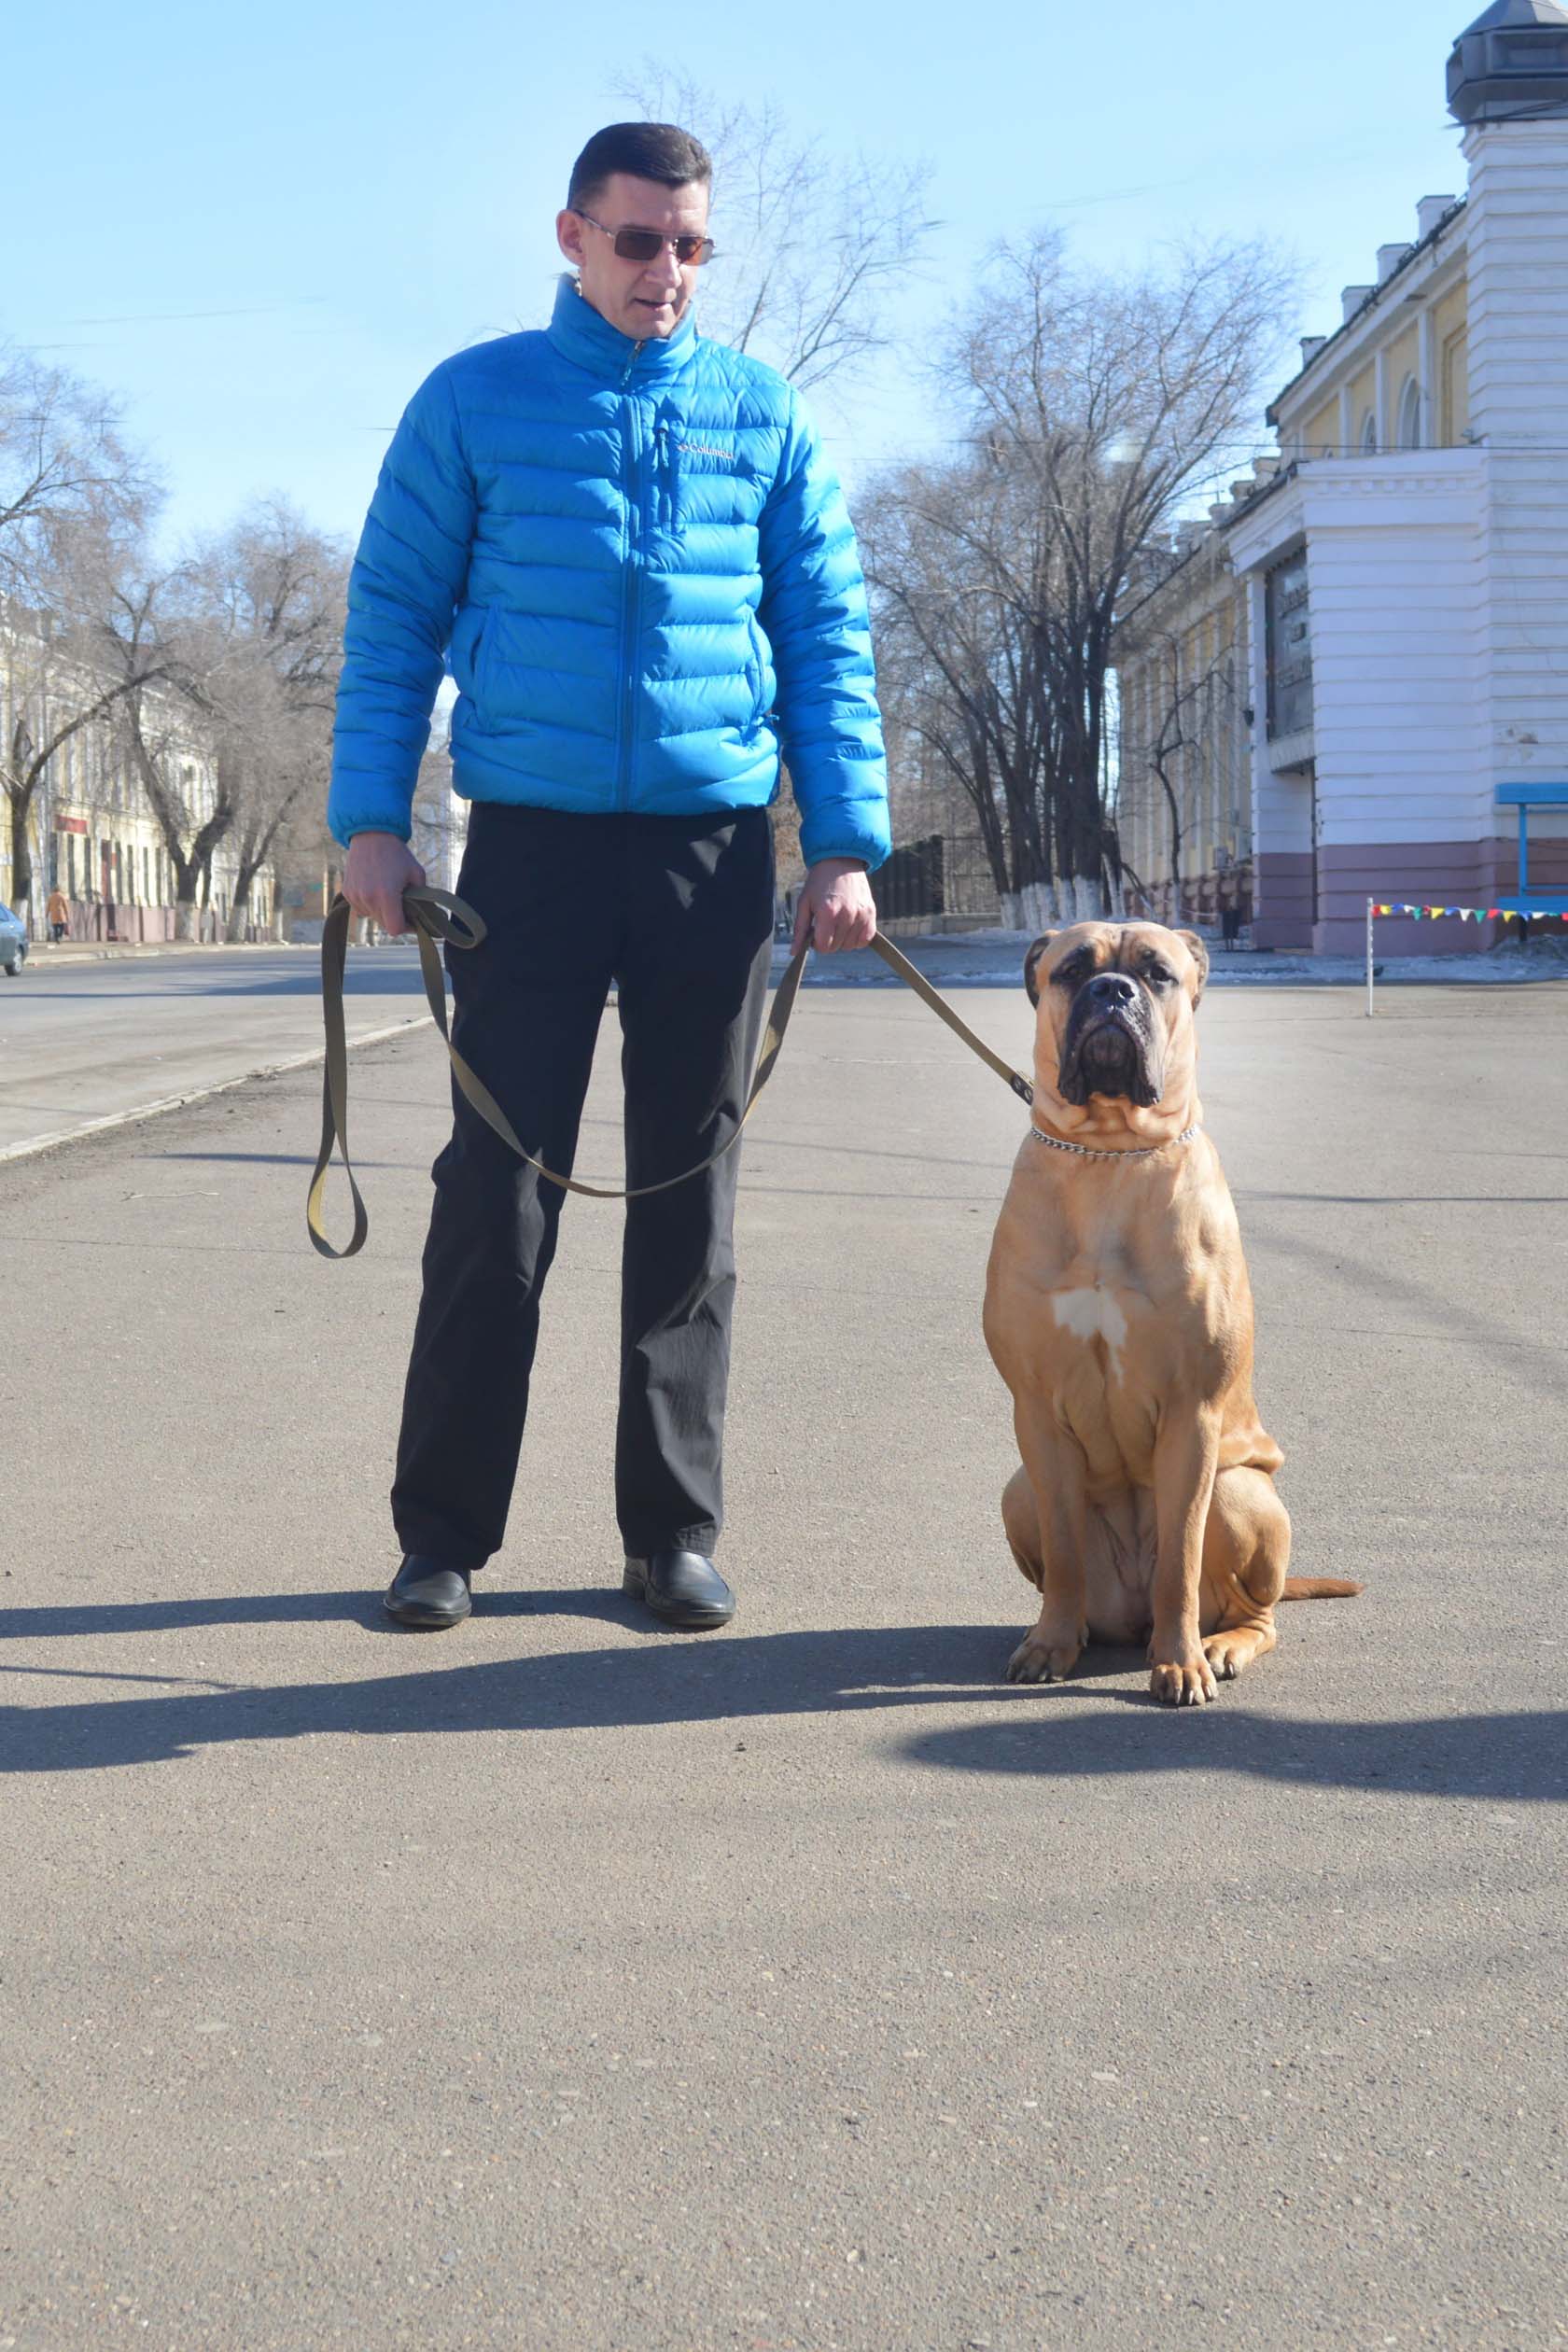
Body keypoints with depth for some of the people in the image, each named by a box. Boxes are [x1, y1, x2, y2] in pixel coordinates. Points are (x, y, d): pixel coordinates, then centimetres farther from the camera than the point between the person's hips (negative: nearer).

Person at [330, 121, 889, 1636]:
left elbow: (827, 637, 8)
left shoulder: (764, 417, 9)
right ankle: (444, 1532, 8)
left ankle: (673, 1530, 14)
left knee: (690, 1199, 6)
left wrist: (846, 838, -1)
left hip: (716, 846, 2)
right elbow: (393, 616, 5)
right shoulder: (474, 402, 5)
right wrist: (369, 819, -5)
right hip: (534, 841, -1)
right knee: (497, 1192, -1)